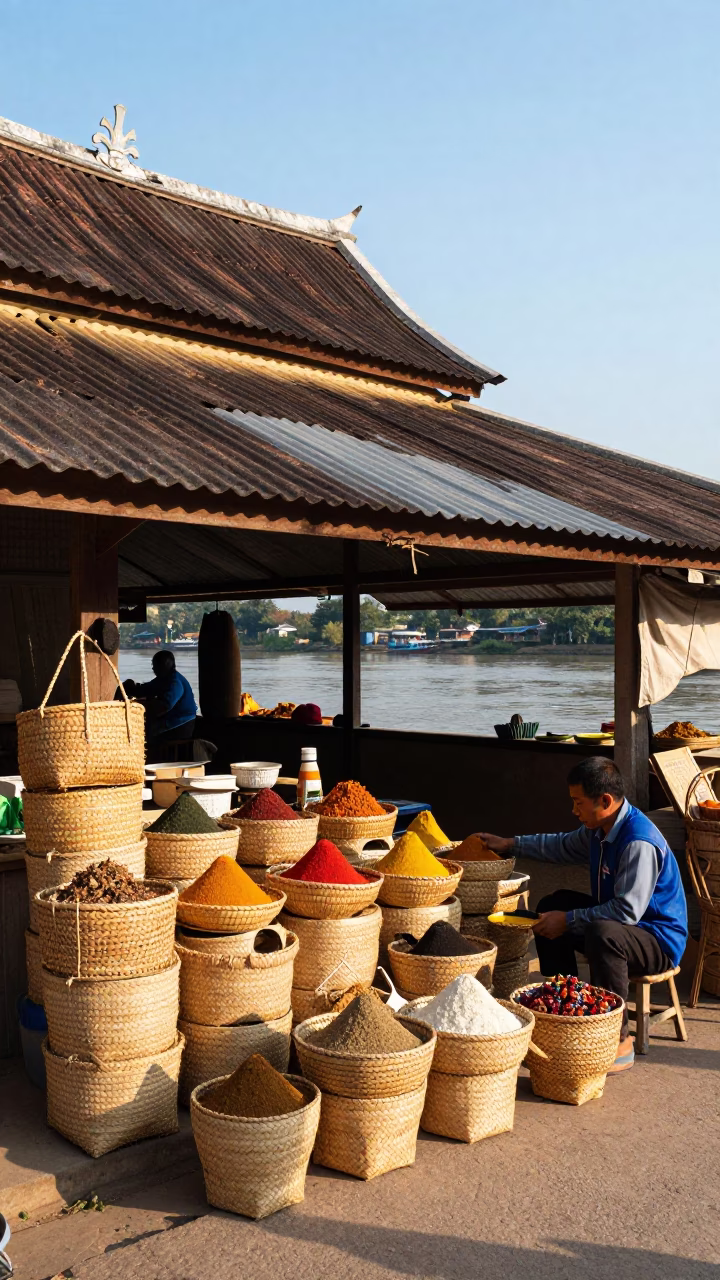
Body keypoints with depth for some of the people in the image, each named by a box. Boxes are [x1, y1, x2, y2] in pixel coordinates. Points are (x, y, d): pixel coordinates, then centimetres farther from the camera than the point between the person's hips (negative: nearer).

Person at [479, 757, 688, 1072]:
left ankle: (618, 1042, -23)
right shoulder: (600, 828, 2)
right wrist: (510, 844, 20)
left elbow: (627, 911, -31)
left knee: (603, 933, -39)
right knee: (552, 906, 8)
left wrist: (568, 920, -24)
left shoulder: (640, 843, -29)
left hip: (660, 942, -10)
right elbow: (563, 846, 23)